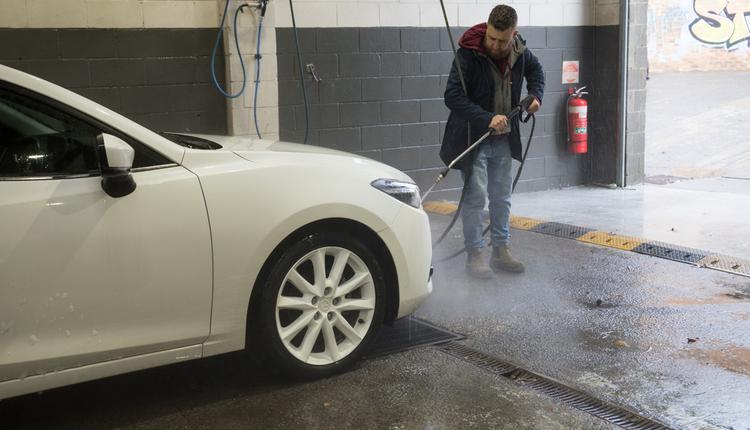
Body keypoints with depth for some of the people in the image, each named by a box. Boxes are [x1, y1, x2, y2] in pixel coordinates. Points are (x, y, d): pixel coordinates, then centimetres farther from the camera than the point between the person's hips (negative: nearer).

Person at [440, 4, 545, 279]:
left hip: (504, 139, 6)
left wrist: (536, 94, 2)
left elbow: (536, 70, 20)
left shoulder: (520, 52, -3)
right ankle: (474, 256, 5)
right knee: (475, 197, -6)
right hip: (473, 138, -5)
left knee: (502, 197, 11)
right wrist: (487, 118, -32)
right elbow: (452, 96, -24)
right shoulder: (468, 53, -20)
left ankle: (501, 252, 23)